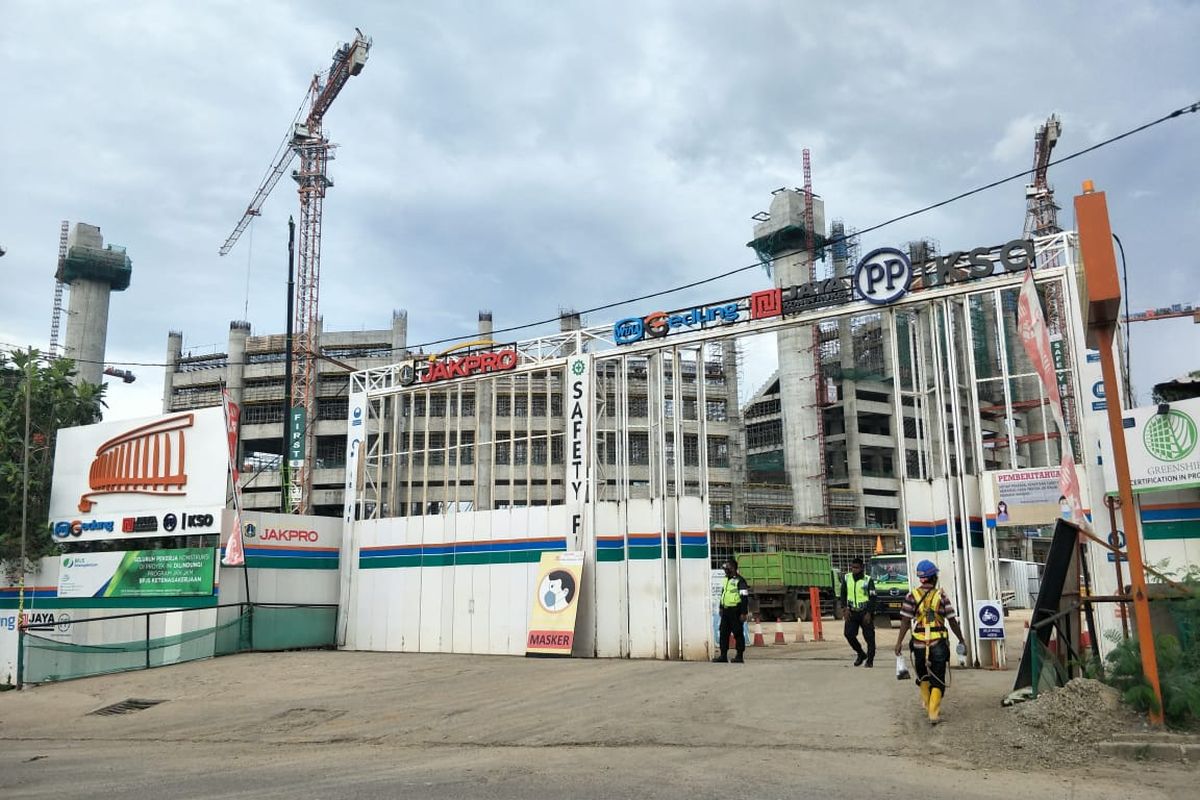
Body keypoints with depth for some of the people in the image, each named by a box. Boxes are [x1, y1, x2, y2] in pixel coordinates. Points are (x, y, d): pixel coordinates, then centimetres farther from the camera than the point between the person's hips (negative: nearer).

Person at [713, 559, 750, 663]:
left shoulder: (740, 581, -12)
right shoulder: (726, 579, 14)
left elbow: (745, 598, -15)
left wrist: (743, 613, -18)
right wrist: (721, 608, 24)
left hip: (735, 611, -8)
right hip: (726, 611, 8)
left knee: (738, 633, -1)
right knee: (723, 633, 8)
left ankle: (740, 656, 6)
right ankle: (723, 656, 13)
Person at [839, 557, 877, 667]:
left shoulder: (868, 580, -5)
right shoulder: (846, 578, 5)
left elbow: (872, 598, -5)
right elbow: (842, 594, 9)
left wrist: (869, 613, -13)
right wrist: (844, 608, -4)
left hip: (865, 612, -3)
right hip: (852, 612, 3)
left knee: (869, 636, -1)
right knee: (849, 633, -9)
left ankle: (870, 660, 13)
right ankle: (860, 654, 13)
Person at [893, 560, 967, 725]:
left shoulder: (912, 596, -3)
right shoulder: (941, 595, -4)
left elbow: (905, 621, -7)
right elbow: (952, 621, -3)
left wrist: (899, 642, -5)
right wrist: (961, 640, 8)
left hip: (919, 643, 2)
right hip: (939, 644, -1)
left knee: (923, 677, 21)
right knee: (937, 680, 5)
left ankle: (929, 707, 34)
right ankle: (933, 713, -4)